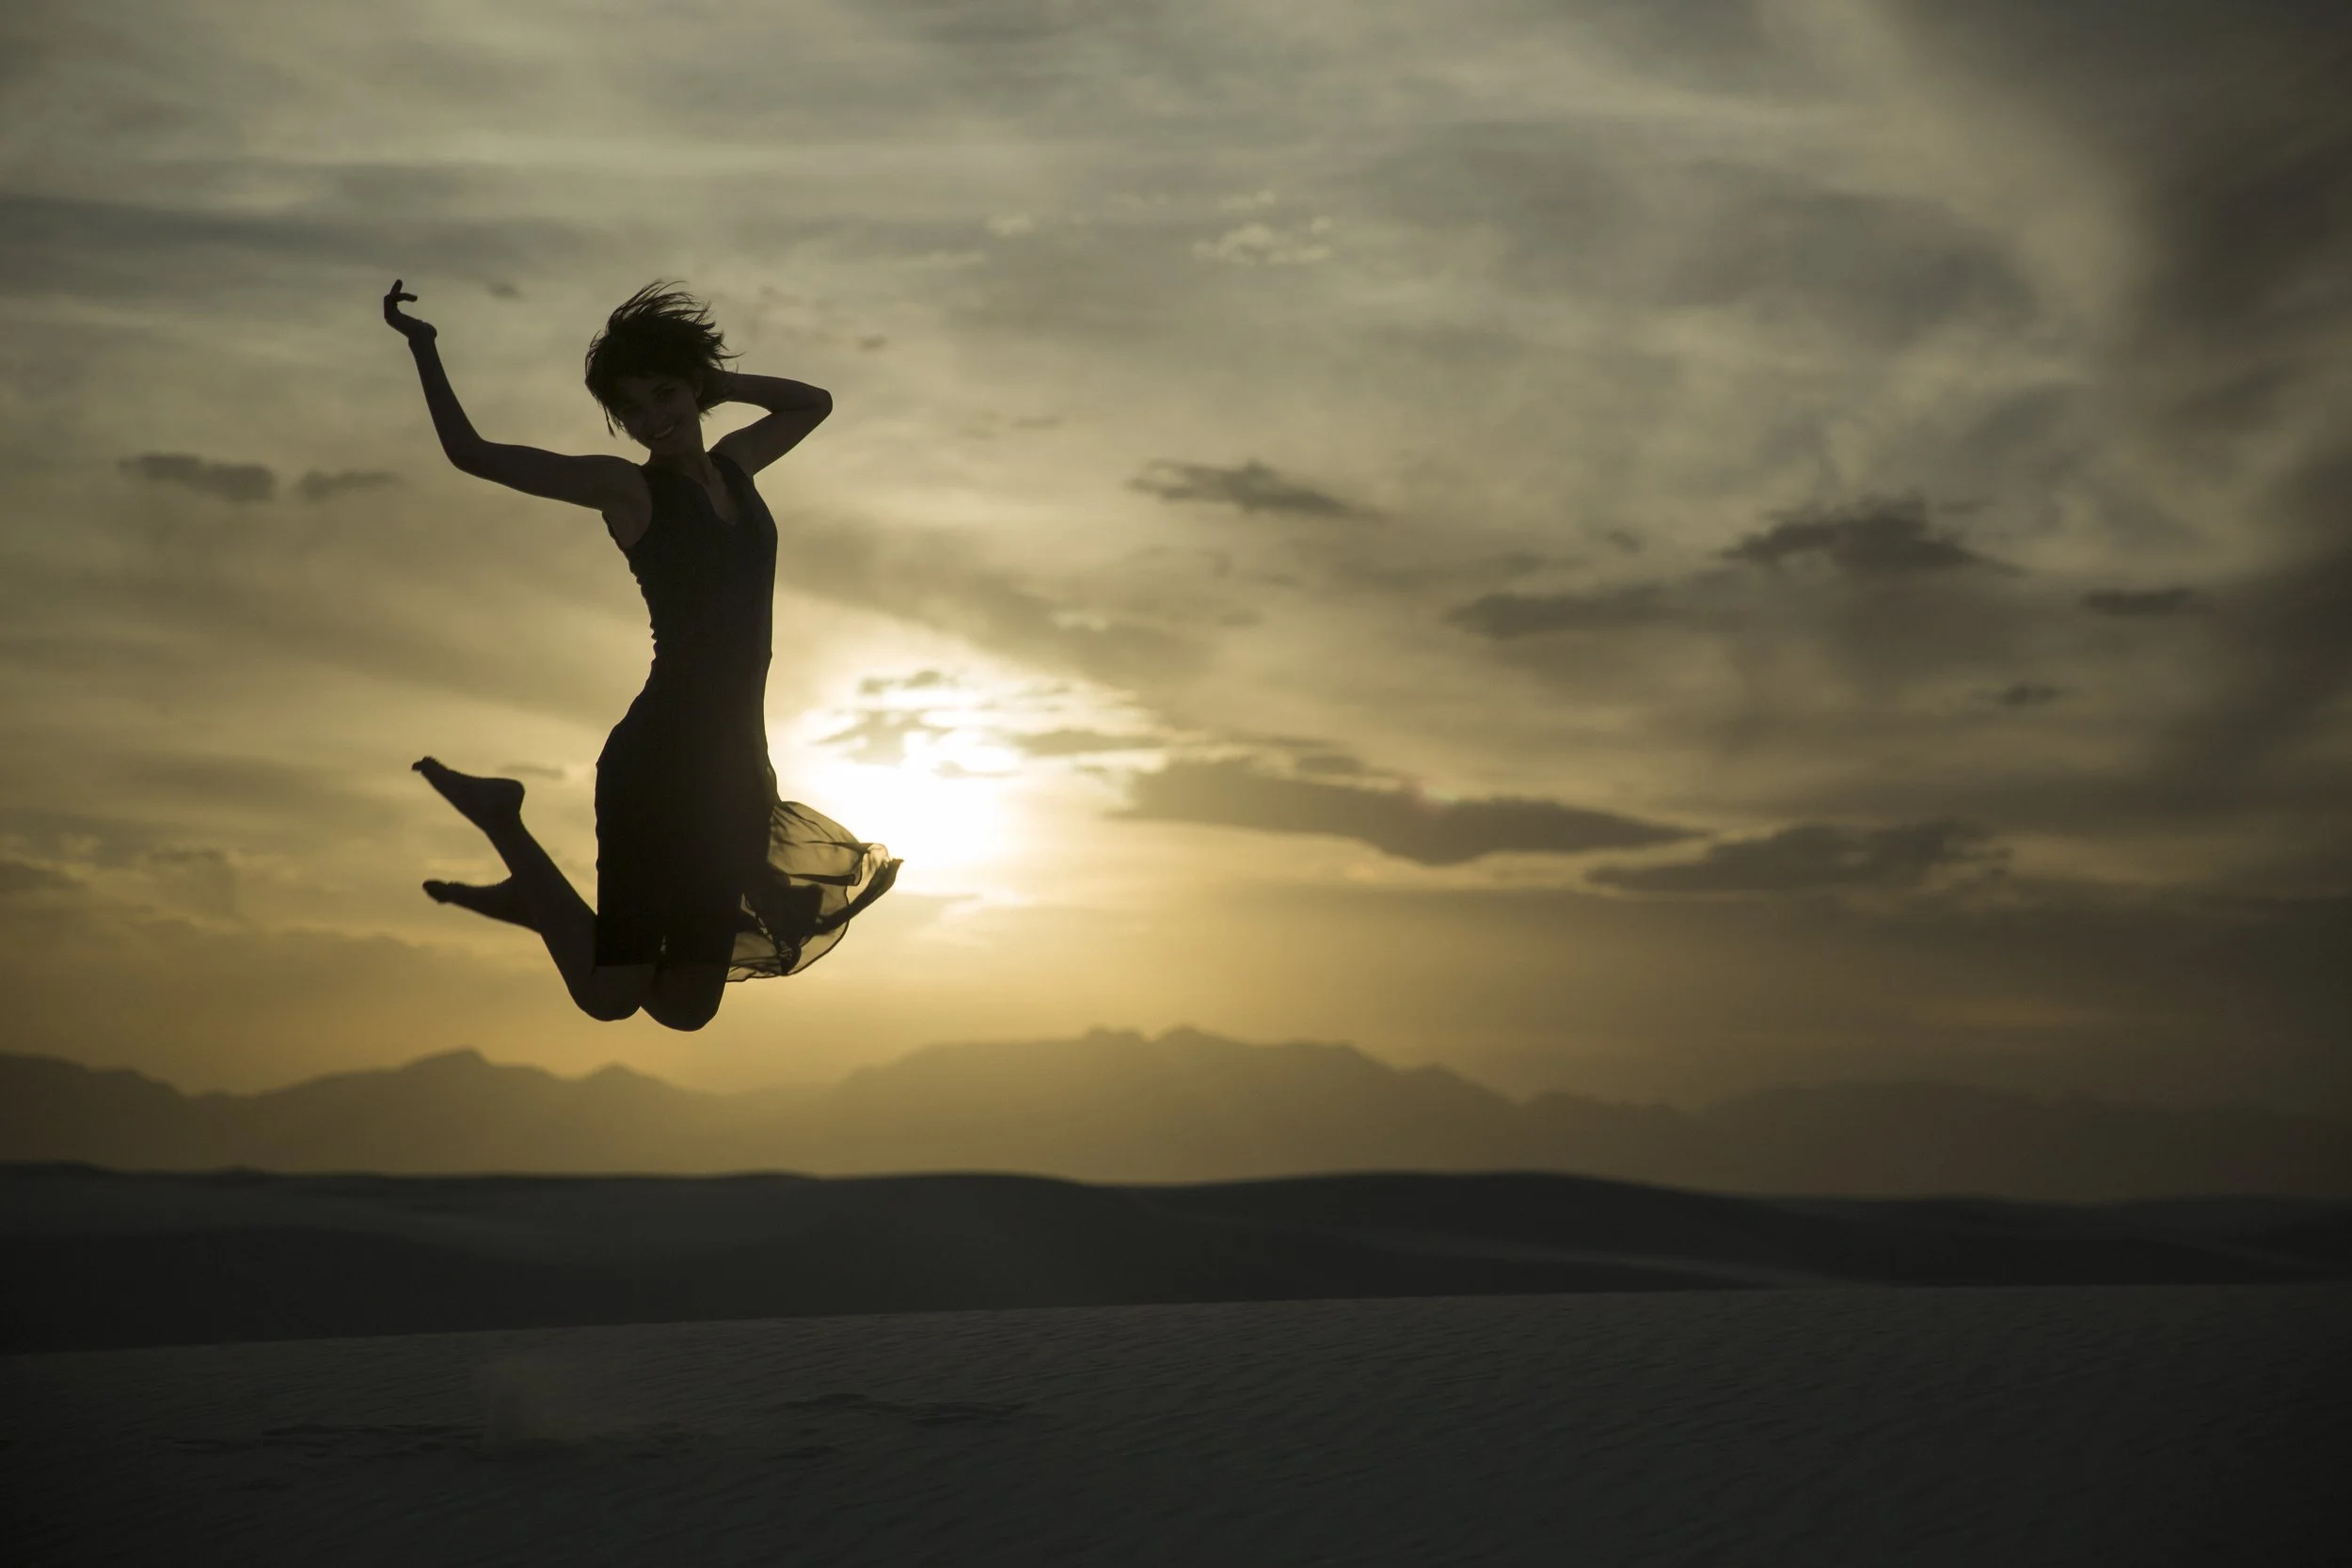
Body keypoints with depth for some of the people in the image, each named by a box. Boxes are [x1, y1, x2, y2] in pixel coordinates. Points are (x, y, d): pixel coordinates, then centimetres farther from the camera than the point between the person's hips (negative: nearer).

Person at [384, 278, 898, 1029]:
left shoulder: (733, 466, 16)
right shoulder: (628, 487, -1)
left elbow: (814, 402, 34)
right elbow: (472, 453, -1)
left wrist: (710, 381, 21)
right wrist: (422, 346, 0)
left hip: (736, 769, 6)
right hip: (662, 763, -6)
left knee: (685, 1009, 11)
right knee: (608, 995, -8)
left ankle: (537, 898, 29)